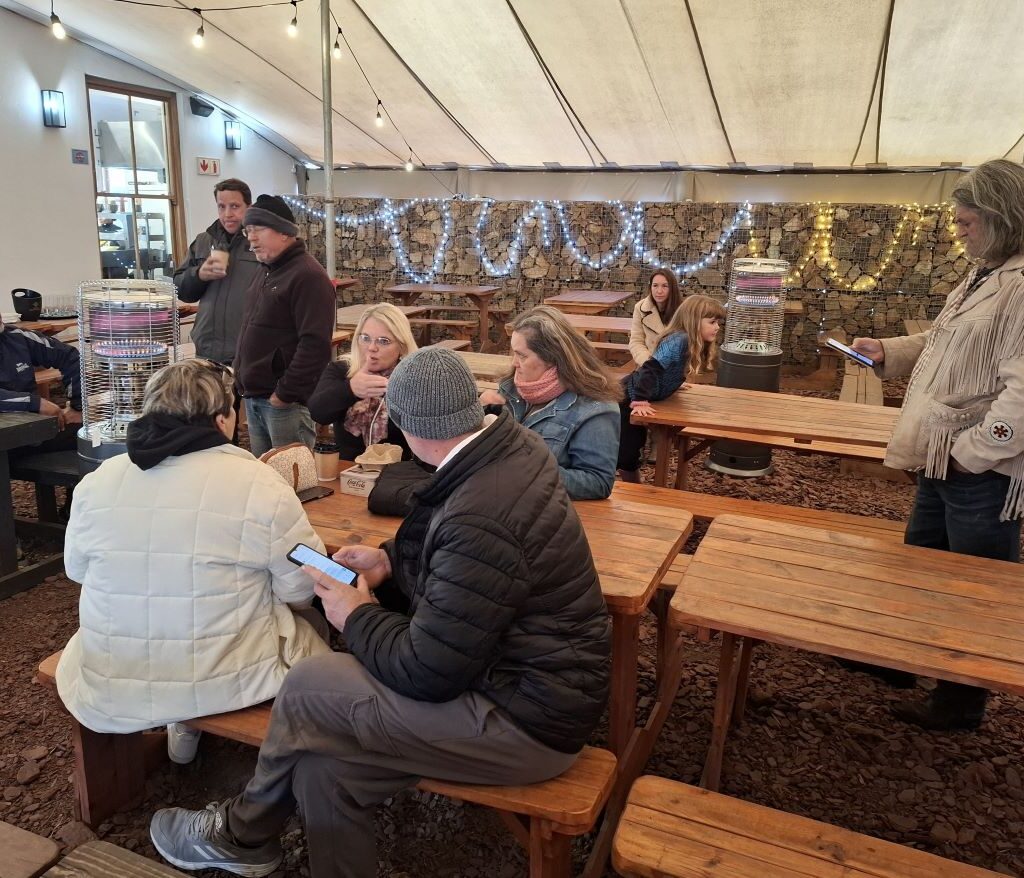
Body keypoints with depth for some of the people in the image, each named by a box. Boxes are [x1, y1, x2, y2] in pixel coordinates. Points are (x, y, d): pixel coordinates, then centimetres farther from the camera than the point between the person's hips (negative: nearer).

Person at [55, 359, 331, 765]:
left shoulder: (96, 482, -5)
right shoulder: (259, 484, -18)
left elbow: (76, 570, 10)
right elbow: (301, 590, -10)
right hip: (227, 683, -4)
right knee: (311, 622, 22)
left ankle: (184, 727, 32)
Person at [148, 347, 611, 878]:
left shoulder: (479, 520, -32)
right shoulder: (513, 443, -2)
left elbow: (425, 673, -22)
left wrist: (358, 618, -5)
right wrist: (391, 560, 6)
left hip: (529, 721, -9)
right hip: (531, 667, 9)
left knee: (308, 691, -5)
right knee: (323, 763, 2)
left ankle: (243, 834, 22)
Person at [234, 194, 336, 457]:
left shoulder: (308, 276, -14)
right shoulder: (266, 273, 17)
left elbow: (315, 344, -22)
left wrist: (286, 393, -19)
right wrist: (244, 384, 17)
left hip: (285, 401, -9)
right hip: (254, 398, 9)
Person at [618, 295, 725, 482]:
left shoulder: (691, 342, 3)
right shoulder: (679, 341, -26)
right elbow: (650, 368, -34)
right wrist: (639, 401, -38)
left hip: (640, 396, 10)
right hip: (630, 398, -10)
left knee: (635, 444, 21)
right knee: (626, 451, -5)